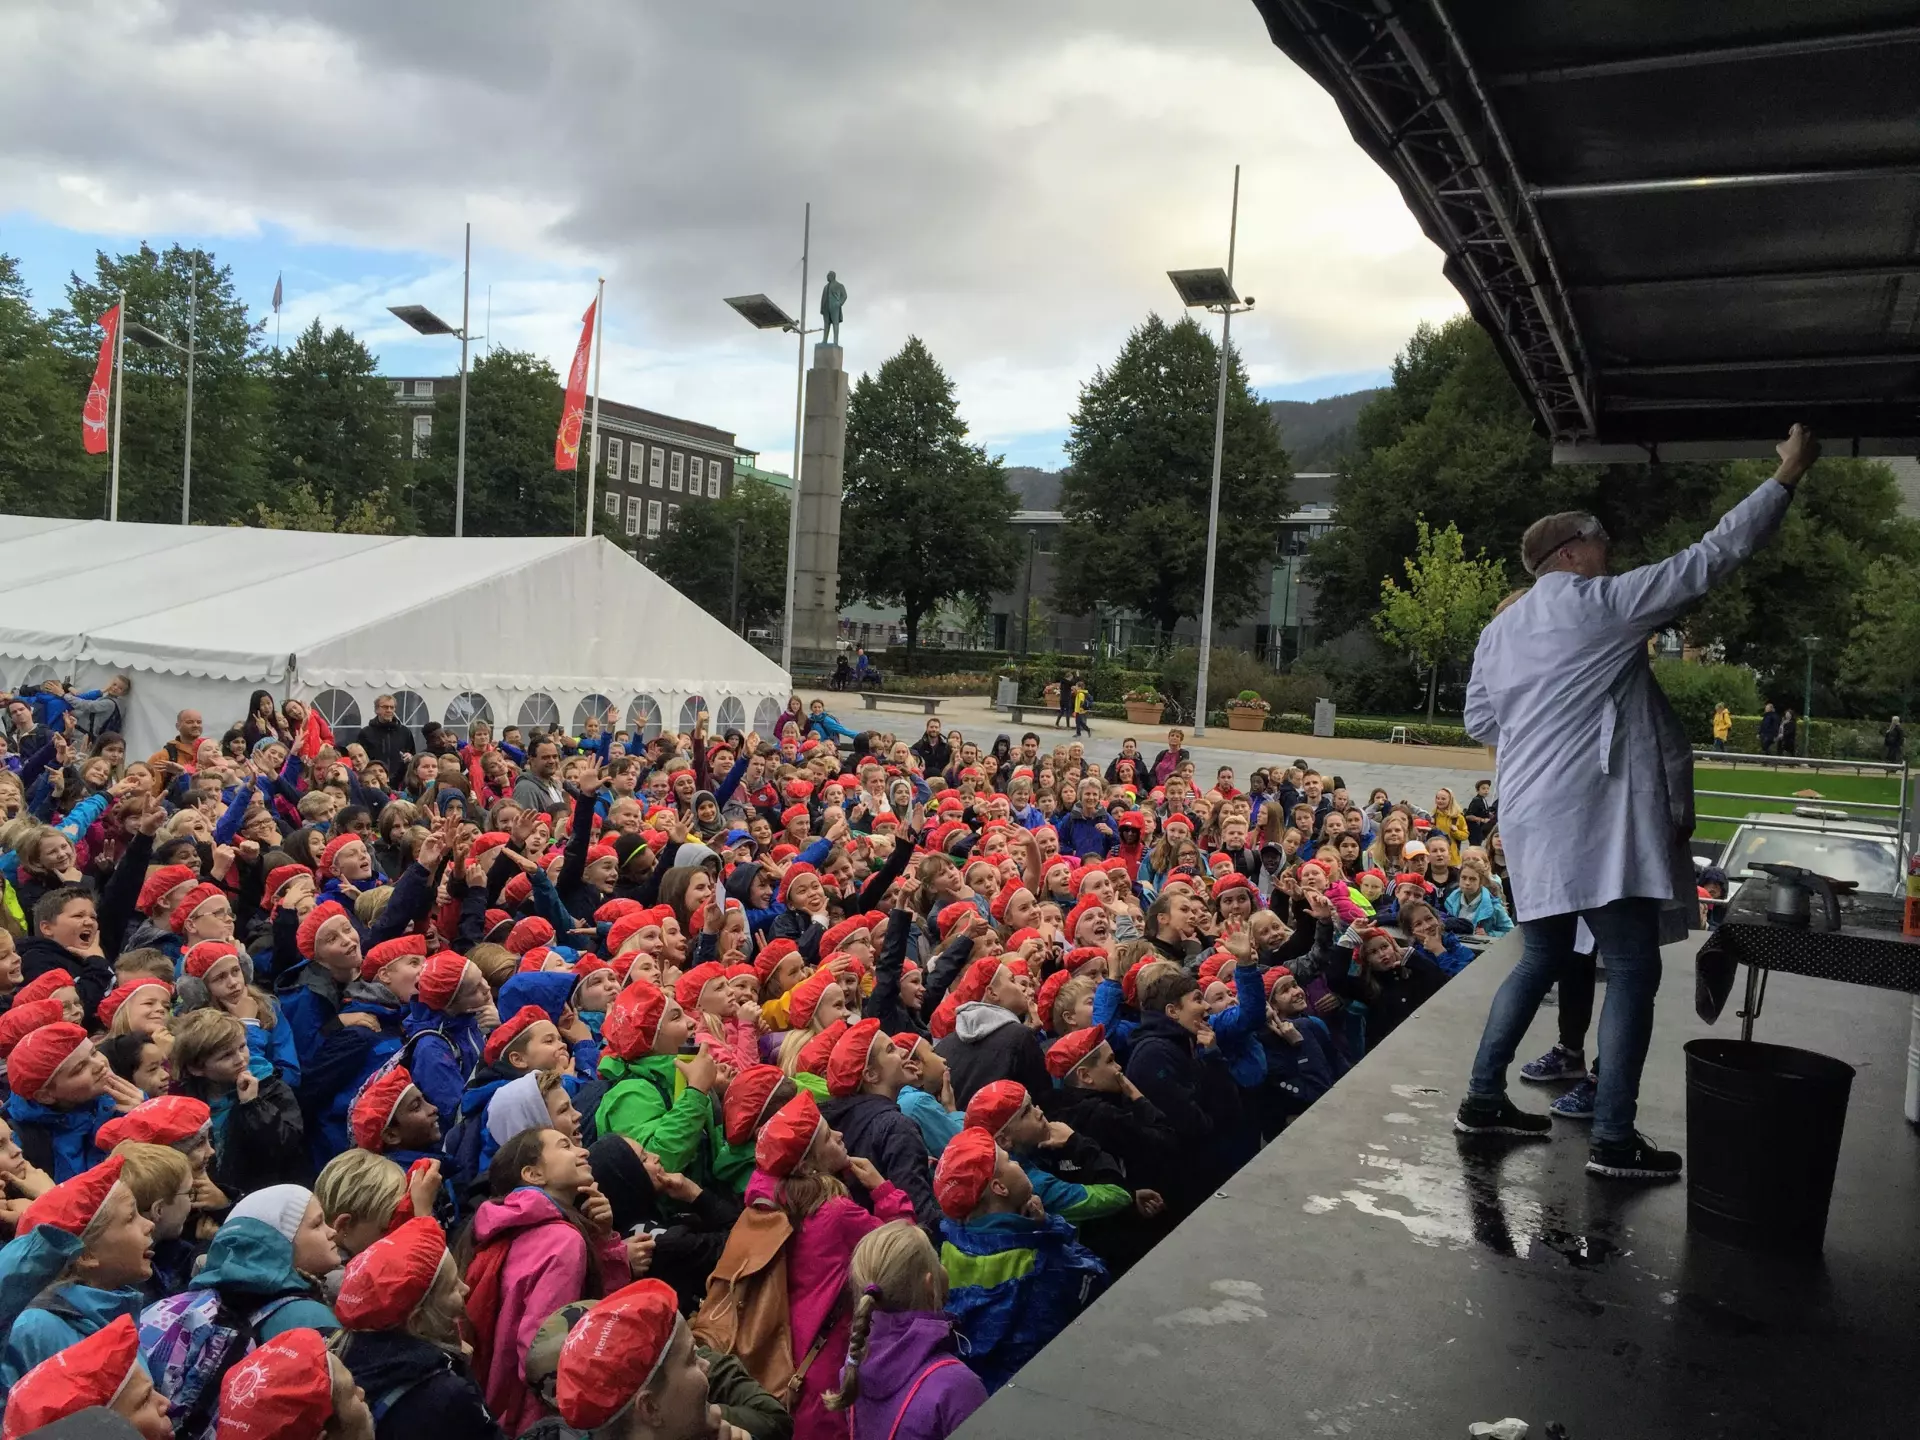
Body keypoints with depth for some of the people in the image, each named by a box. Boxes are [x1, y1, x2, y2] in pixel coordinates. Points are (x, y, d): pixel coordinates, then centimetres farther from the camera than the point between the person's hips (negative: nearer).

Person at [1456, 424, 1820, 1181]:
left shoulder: (1498, 630, 14)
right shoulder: (1602, 604, -6)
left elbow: (1480, 721, 17)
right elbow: (1707, 558, -4)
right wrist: (1788, 475, 4)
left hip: (1533, 816, 8)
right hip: (1593, 815, -8)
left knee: (1542, 958, 17)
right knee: (1633, 969, -1)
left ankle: (1483, 1099, 19)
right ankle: (1615, 1139, 0)